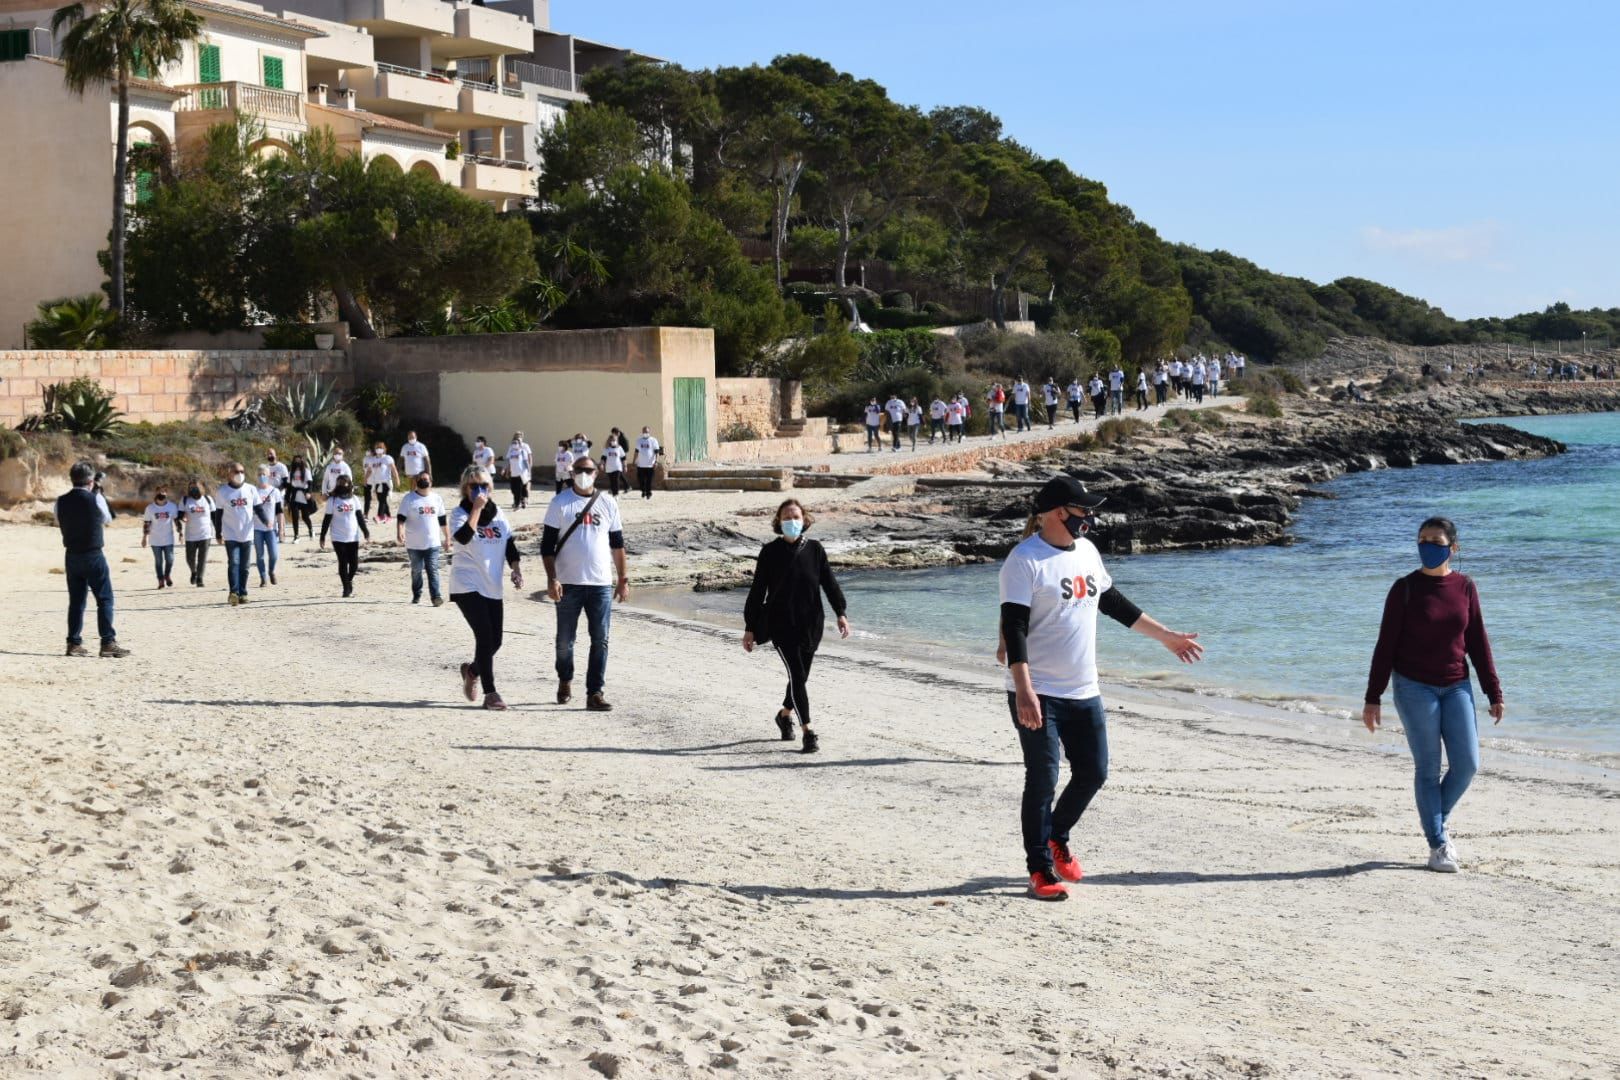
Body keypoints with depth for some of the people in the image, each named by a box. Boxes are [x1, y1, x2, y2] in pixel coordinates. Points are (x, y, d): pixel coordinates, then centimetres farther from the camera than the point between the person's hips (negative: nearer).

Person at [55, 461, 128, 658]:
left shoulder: (61, 502, 0)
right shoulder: (96, 499, -11)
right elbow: (108, 521, 7)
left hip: (72, 556, 4)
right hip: (94, 556, -4)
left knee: (76, 600, 10)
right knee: (105, 599, 1)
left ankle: (74, 643, 9)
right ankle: (108, 642, -4)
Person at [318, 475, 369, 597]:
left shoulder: (354, 499, 6)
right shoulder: (332, 500, -1)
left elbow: (359, 516, 10)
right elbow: (327, 519, 0)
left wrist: (365, 531, 2)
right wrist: (322, 536, -2)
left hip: (353, 536, 2)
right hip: (338, 537, -2)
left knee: (354, 562, 2)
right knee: (343, 563, -3)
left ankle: (349, 580, 29)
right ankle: (346, 588, 6)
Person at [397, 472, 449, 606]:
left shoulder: (437, 499, 9)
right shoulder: (409, 499, -2)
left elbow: (443, 520, 14)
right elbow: (401, 518, -8)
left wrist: (447, 538, 14)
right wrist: (399, 533, -26)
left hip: (433, 543, 1)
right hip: (414, 544, -1)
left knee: (433, 570, -7)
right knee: (416, 571, 9)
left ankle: (435, 596, -12)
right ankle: (416, 595, 22)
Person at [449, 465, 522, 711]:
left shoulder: (498, 514, 10)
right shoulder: (460, 513, -6)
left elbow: (510, 543, 12)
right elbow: (463, 537, -26)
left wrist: (516, 569, -2)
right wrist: (476, 508, -25)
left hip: (493, 587, 6)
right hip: (467, 586, -6)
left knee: (494, 640, 6)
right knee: (485, 636, -14)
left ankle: (472, 671, 37)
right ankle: (490, 693, -8)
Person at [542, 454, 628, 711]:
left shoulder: (608, 504, 7)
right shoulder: (560, 503, -1)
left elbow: (617, 544, 13)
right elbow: (547, 545, -2)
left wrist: (623, 579, 10)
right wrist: (551, 579, -11)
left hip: (601, 584, 2)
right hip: (568, 584, -2)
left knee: (600, 640, -2)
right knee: (565, 639, 9)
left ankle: (595, 693, 2)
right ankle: (565, 681, 31)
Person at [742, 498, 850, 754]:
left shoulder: (814, 550, 3)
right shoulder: (770, 552, -2)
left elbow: (829, 583, 3)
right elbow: (757, 591, 0)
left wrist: (841, 613, -10)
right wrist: (749, 628, 0)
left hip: (810, 625, 3)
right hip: (781, 624, -3)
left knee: (800, 676, 12)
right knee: (797, 675, -11)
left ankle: (785, 714, 40)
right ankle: (808, 732, -10)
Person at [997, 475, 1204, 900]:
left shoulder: (1085, 551, 10)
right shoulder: (1024, 560, -13)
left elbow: (1112, 601, 24)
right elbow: (1014, 628, -18)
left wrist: (1165, 636, 28)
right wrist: (1023, 691, -26)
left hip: (1083, 691, 7)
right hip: (1038, 694, -7)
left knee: (1093, 773, 10)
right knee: (1043, 781, -3)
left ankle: (1056, 838, 34)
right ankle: (1040, 870, 8)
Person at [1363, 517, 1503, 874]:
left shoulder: (1465, 586, 2)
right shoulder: (1405, 589, -7)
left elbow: (1478, 642, 7)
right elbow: (1386, 644, -5)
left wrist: (1494, 693, 5)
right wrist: (1373, 698, -7)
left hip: (1456, 687, 3)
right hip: (1414, 687, -3)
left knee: (1467, 764, -1)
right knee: (1428, 768, 0)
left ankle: (1438, 821, 25)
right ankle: (1437, 846, 9)